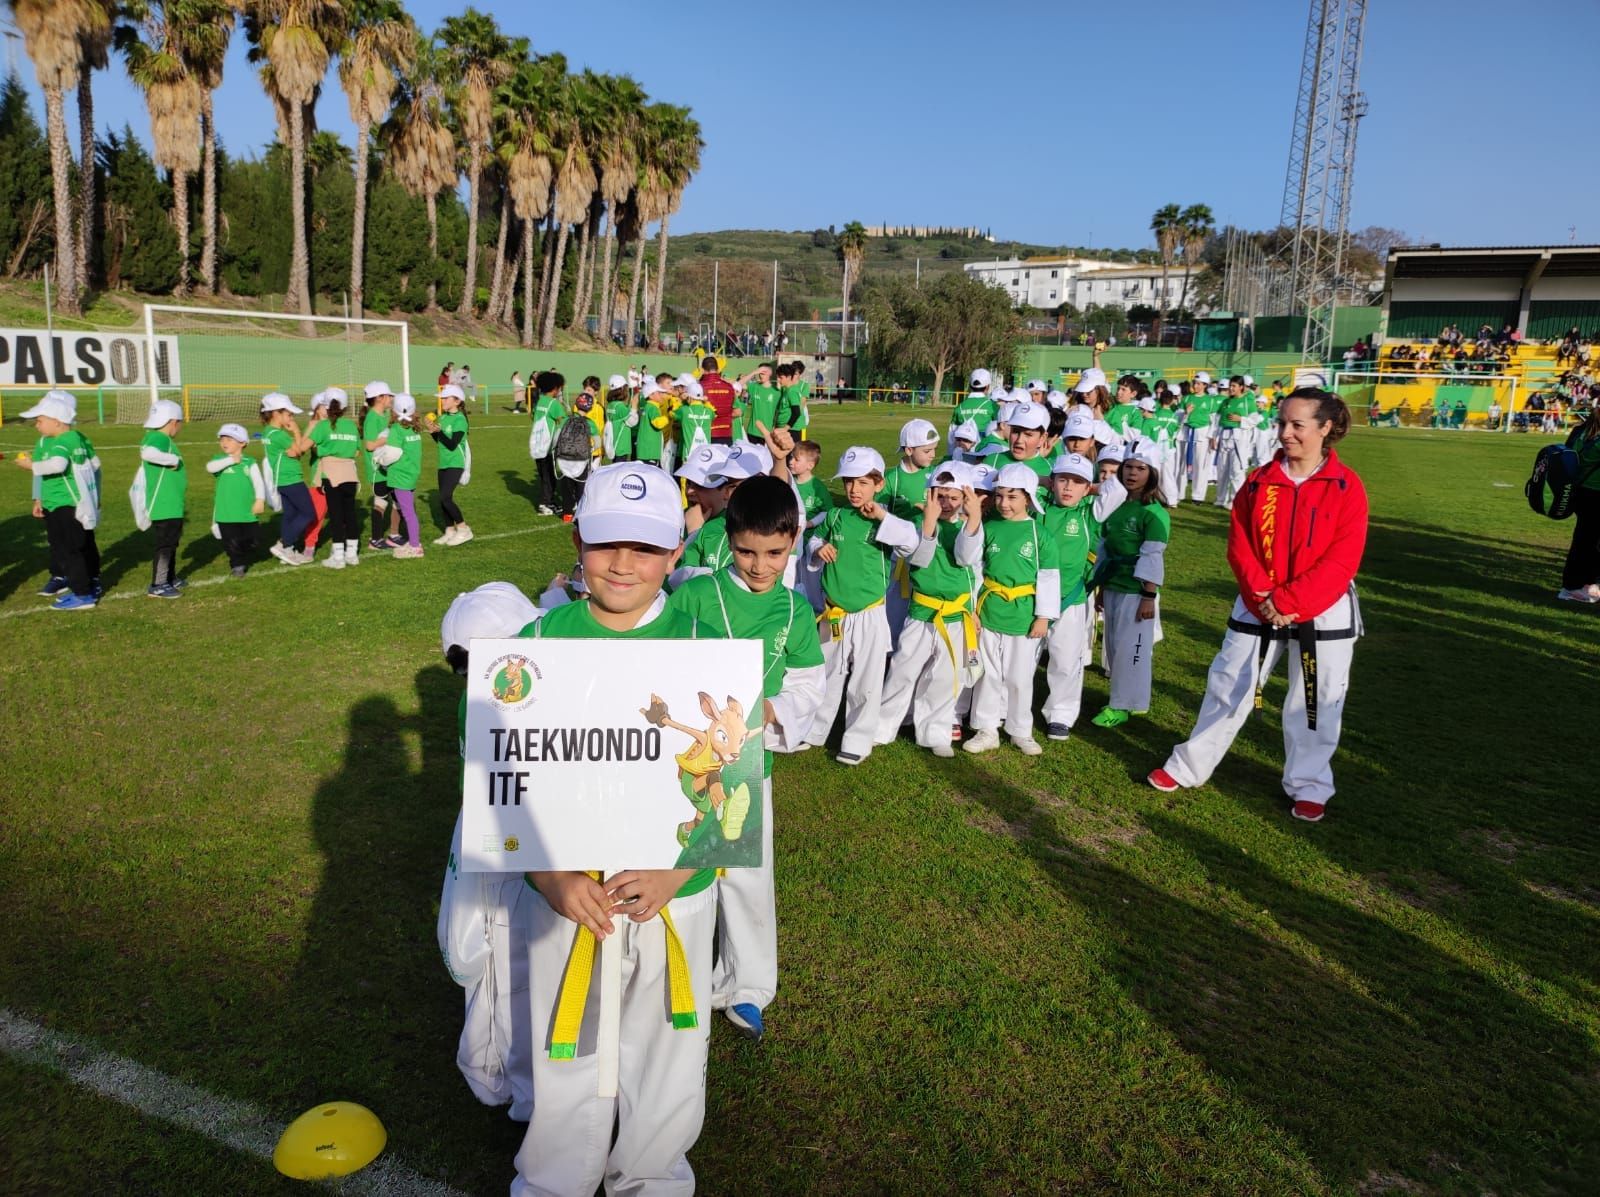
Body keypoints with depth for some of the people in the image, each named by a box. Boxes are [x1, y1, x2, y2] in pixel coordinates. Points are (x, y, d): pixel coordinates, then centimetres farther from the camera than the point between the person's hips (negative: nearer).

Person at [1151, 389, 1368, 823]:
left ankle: (1308, 787, 27)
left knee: (1315, 702, 9)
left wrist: (1289, 601, -20)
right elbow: (1239, 546, -2)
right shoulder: (1259, 481, -1)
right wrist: (1263, 597, -16)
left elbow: (1341, 561, -14)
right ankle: (1189, 767, 23)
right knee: (1228, 687, 10)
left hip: (1323, 613, -2)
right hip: (1258, 607, 2)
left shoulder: (1346, 486, -9)